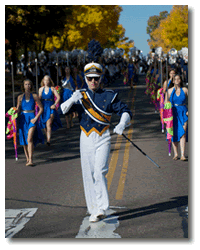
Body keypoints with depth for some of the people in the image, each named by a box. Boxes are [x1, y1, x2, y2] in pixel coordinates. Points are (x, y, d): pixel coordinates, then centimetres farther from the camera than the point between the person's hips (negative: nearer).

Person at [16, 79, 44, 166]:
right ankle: (27, 159, 19)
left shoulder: (34, 96, 2)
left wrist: (36, 118, -6)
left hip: (32, 119, -3)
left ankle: (30, 160, -24)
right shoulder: (20, 97, 8)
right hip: (23, 119, 3)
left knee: (29, 139, -19)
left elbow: (41, 108, 5)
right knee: (24, 141, 7)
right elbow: (18, 109, 12)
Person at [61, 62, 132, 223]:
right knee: (88, 175, 4)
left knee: (100, 172, -15)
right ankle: (93, 208, 14)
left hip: (103, 139, -2)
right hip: (86, 139, 2)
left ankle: (101, 208, -13)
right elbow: (63, 110, -2)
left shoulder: (109, 96, 5)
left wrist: (122, 124, -16)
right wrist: (72, 100, -22)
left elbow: (125, 111, 5)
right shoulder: (80, 95, 8)